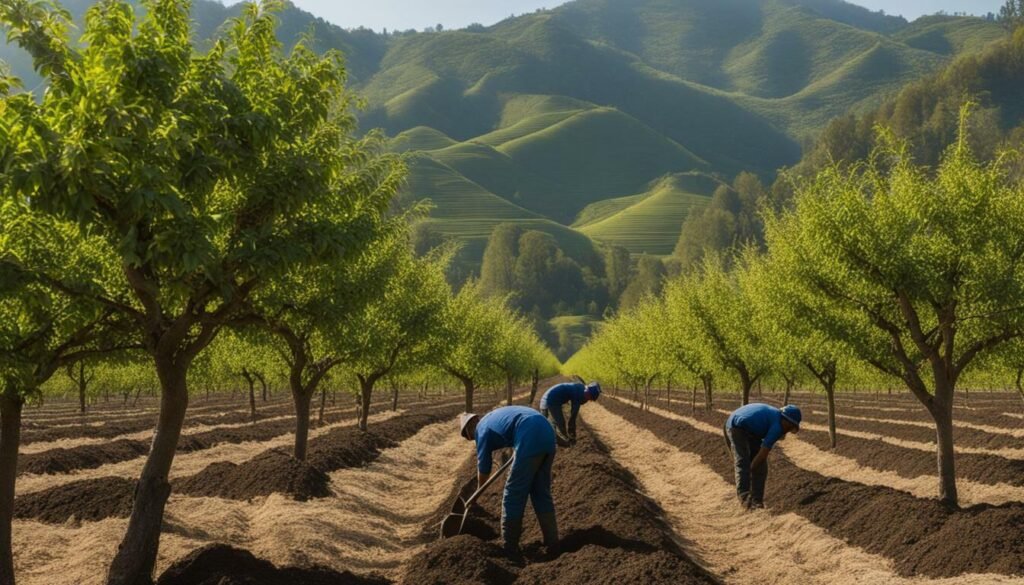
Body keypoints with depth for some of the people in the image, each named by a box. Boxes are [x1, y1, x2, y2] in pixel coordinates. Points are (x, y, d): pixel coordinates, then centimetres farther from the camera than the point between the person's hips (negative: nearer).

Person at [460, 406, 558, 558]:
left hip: (531, 441, -8)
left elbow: (483, 468, 16)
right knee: (541, 493, 19)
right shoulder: (495, 416, 32)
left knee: (513, 495, 6)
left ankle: (509, 549, 13)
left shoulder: (482, 429, 12)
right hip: (548, 434, 8)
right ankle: (552, 546, 21)